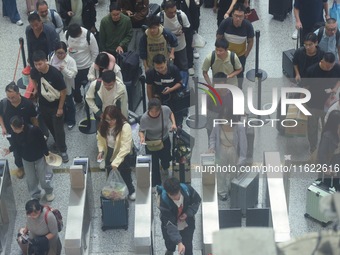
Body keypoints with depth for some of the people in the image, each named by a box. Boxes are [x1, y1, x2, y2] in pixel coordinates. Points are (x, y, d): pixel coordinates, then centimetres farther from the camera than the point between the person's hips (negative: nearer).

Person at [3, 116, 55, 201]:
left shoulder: (34, 130, -34)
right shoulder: (15, 133, -21)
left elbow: (42, 142, -18)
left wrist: (47, 154, -8)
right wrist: (10, 149, -15)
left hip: (39, 157, -3)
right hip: (26, 159, 4)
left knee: (42, 177, 13)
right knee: (30, 179, 16)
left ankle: (49, 192, 42)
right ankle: (35, 196, 39)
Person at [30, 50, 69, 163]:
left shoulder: (55, 73, -31)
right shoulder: (34, 71, -18)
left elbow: (63, 91, -20)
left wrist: (60, 108, -14)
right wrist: (36, 89, 1)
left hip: (56, 106, -5)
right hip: (43, 105, 5)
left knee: (58, 129, 5)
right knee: (50, 127, 23)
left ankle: (63, 150, 26)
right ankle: (57, 142, 49)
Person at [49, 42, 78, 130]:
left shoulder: (70, 61, -23)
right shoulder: (52, 58, -9)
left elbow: (73, 74, -25)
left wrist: (64, 69, -38)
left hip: (67, 87, -5)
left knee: (69, 104, 16)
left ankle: (71, 121, 36)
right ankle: (63, 118, 48)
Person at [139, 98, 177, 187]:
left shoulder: (166, 109, -26)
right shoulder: (144, 118, -33)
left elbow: (170, 113, -1)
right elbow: (141, 130, -20)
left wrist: (173, 123, -16)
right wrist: (142, 137, -40)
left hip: (165, 140, 3)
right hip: (151, 143, -3)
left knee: (166, 159, 27)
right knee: (154, 165, 2)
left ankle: (165, 169, 65)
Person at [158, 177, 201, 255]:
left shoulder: (187, 189, -31)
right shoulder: (164, 201, -38)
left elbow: (197, 201, -8)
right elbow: (170, 224, -37)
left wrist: (188, 213, -24)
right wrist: (179, 242, -45)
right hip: (170, 225, 0)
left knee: (188, 246, 9)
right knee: (169, 242, 27)